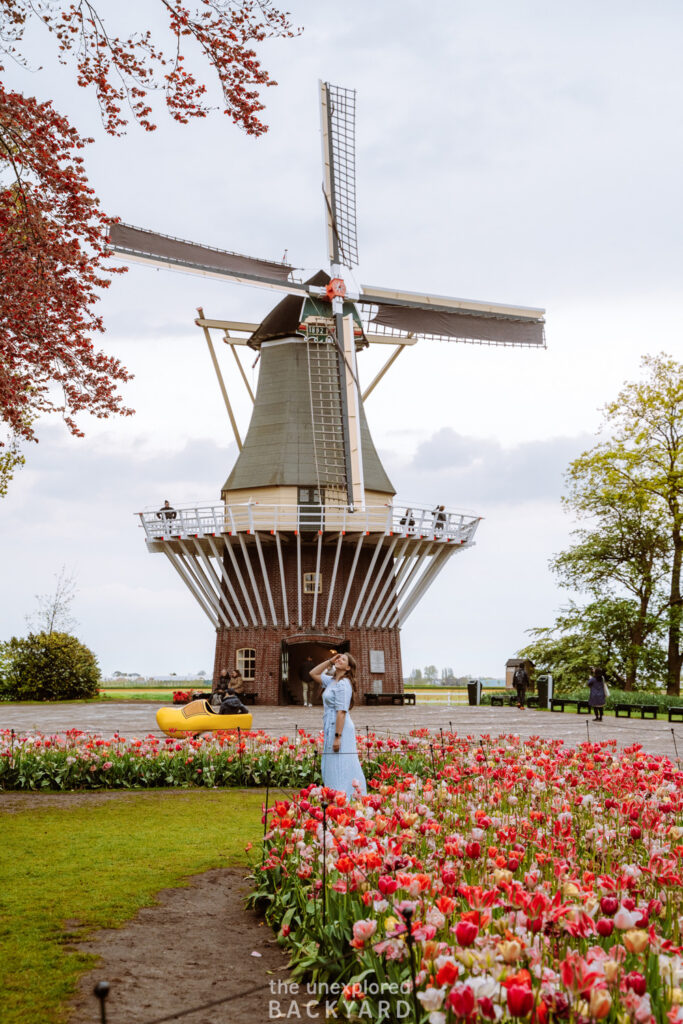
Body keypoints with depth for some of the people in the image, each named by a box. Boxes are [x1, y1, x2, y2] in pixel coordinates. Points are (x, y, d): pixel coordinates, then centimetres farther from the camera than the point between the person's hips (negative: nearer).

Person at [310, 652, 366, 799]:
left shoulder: (343, 684, -15)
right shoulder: (331, 681, 12)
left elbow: (341, 712, -20)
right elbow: (313, 673, 25)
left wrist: (337, 737, -23)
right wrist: (330, 661, 11)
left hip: (340, 729, -10)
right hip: (330, 728, 10)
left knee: (340, 769, -8)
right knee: (332, 769, 12)